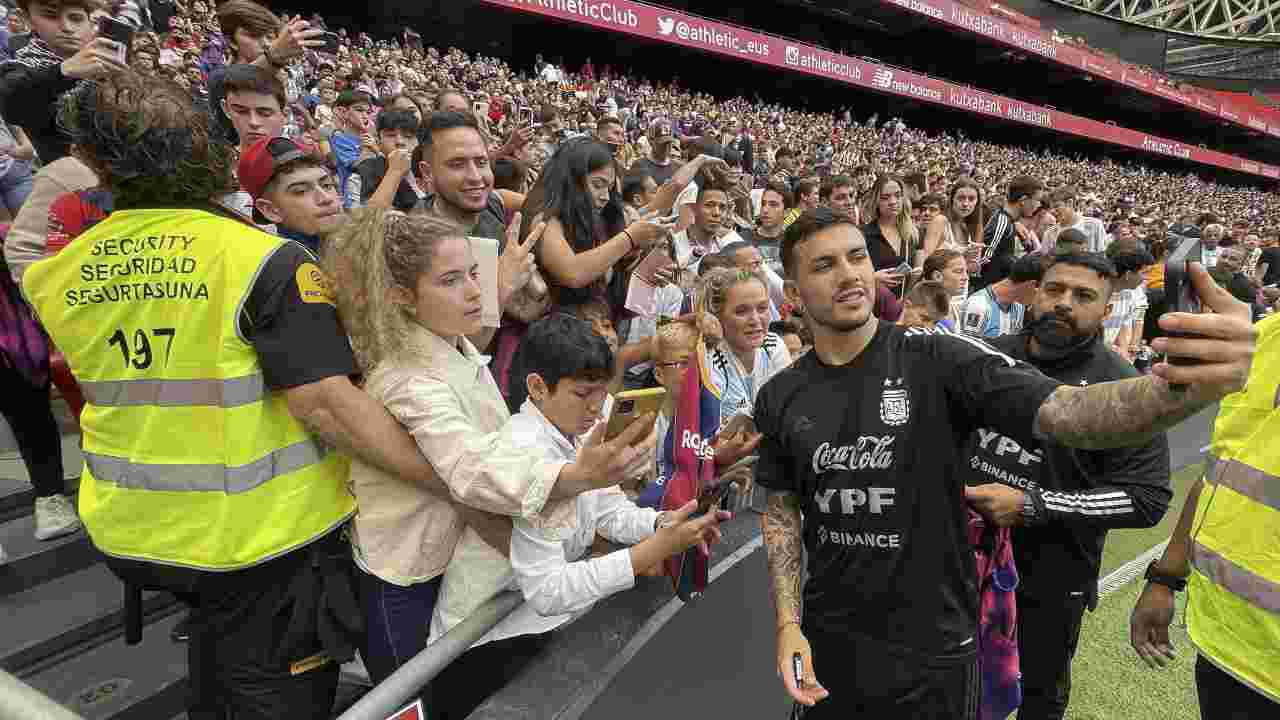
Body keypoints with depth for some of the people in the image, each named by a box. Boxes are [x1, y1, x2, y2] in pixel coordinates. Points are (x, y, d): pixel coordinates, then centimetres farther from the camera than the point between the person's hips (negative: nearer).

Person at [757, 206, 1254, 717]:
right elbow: (782, 508, 4)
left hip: (930, 650, -2)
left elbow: (1067, 413, -26)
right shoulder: (779, 398, -4)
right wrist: (787, 623, -4)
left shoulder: (939, 360, -15)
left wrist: (1191, 386, -45)